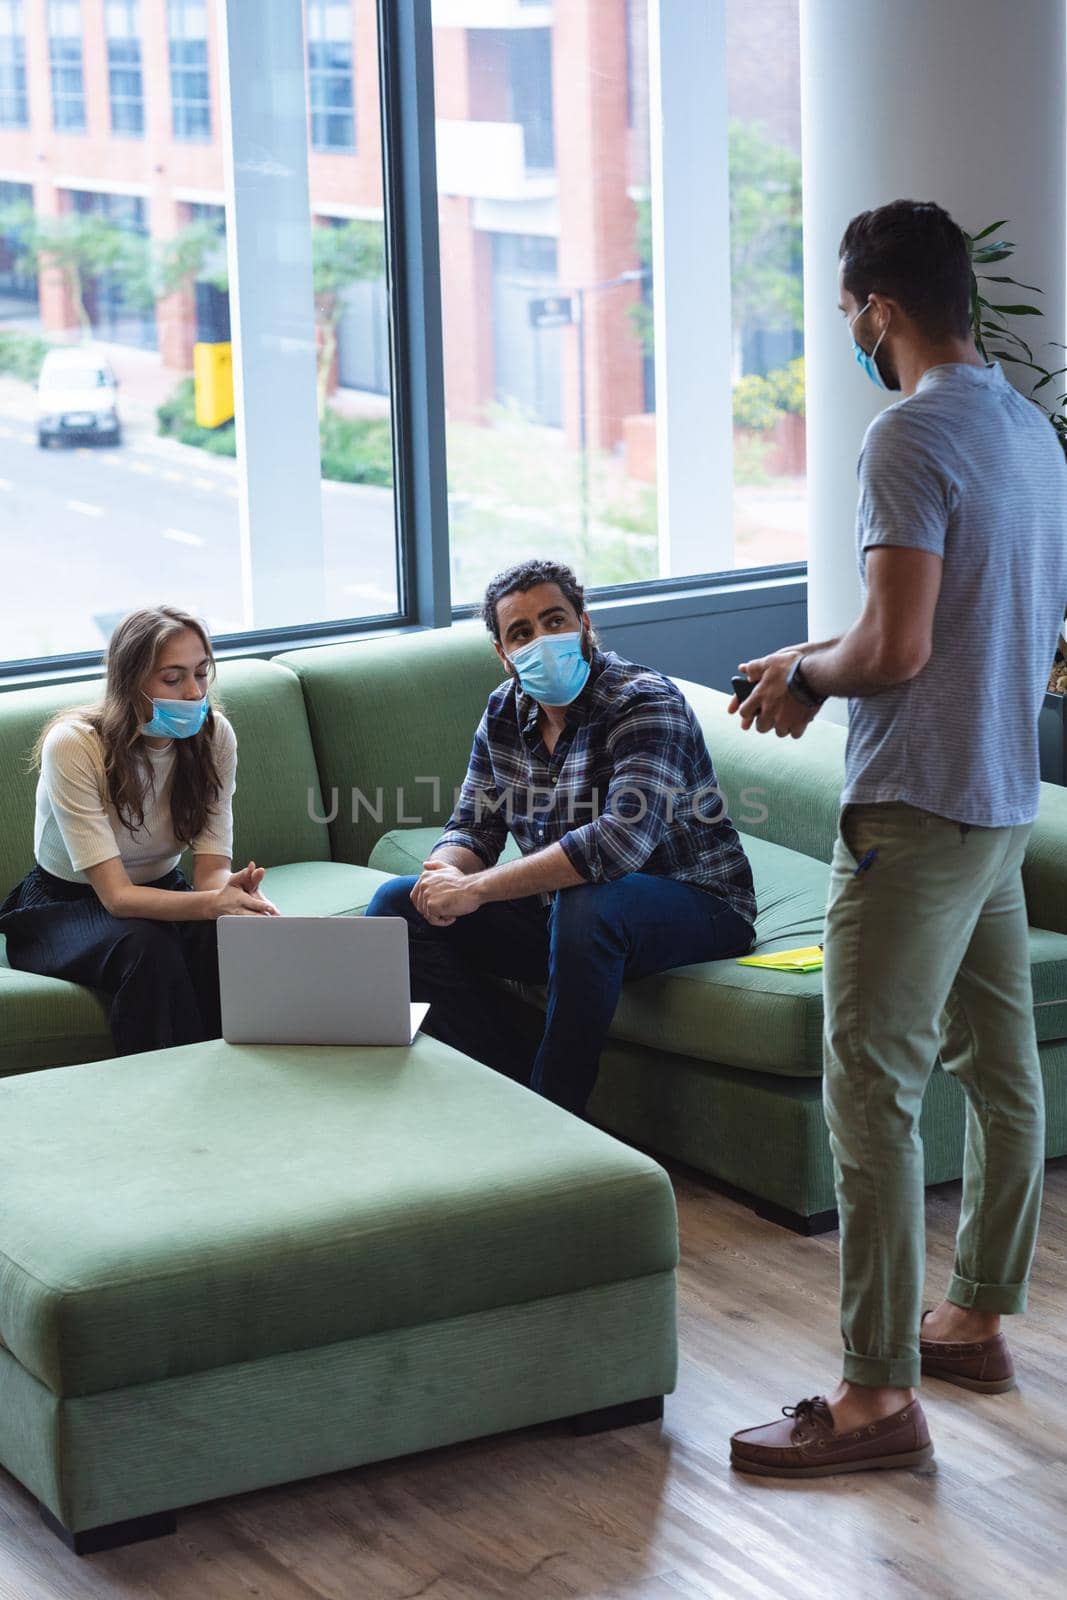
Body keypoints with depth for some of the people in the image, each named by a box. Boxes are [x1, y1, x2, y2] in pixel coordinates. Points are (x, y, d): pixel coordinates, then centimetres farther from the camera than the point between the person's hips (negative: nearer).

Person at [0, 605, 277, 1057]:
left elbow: (211, 868, -13)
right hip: (64, 908, -4)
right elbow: (116, 896, -30)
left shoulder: (214, 736, -11)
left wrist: (234, 889, -40)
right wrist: (212, 902, -48)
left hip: (158, 891, 4)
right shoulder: (73, 745, -25)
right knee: (147, 948, -36)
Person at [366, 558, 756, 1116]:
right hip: (561, 909, 8)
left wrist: (476, 889, -34)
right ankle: (516, 1084, -11)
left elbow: (622, 840, -35)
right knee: (397, 906, -6)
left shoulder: (645, 703, -20)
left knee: (585, 907, -40)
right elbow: (472, 827, 8)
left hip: (692, 904, -7)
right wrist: (446, 872, -19)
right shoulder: (505, 710, 3)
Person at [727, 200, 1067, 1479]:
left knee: (871, 1093, -6)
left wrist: (805, 672, -5)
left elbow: (896, 650, -24)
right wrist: (829, 662, 16)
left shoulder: (911, 437, -18)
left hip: (918, 809, -10)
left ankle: (880, 1393, -4)